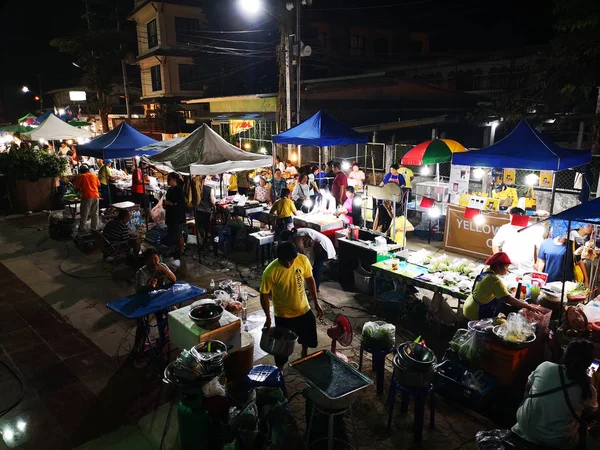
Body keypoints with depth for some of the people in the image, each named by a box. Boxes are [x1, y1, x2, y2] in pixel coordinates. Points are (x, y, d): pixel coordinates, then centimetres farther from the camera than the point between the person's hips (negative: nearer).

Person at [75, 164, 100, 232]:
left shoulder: (81, 177, 1)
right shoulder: (94, 175, 10)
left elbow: (77, 188, 2)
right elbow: (98, 185, 13)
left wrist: (81, 191, 21)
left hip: (87, 197, -3)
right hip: (96, 196, 4)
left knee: (84, 214, 4)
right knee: (95, 213, 11)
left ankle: (82, 228, 7)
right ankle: (94, 228, 16)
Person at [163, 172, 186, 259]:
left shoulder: (179, 189, -14)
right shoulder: (170, 190, 11)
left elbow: (181, 203, -20)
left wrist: (169, 203, -19)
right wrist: (165, 204, 4)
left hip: (178, 216, -9)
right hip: (170, 216, 9)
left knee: (178, 235, 0)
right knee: (172, 234, 14)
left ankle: (182, 251, 12)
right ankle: (178, 249, 26)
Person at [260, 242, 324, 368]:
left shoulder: (303, 260, -19)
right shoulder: (270, 272, -29)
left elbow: (310, 280, -2)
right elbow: (264, 295, -14)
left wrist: (316, 303, 2)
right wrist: (268, 317, -15)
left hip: (304, 309, 4)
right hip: (283, 315, -4)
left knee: (308, 338, 26)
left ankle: (304, 354, 58)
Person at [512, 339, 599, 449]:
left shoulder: (545, 366, -12)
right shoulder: (588, 390, -15)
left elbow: (527, 389, 6)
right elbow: (591, 411, 8)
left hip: (526, 426, 1)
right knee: (582, 429, 30)